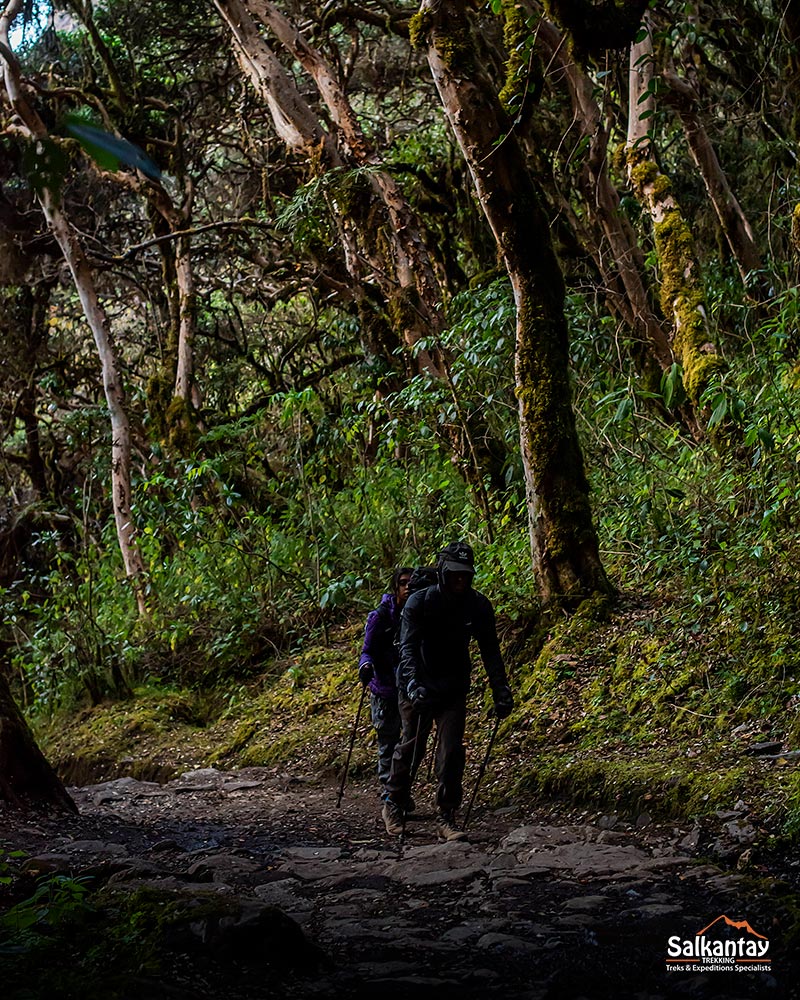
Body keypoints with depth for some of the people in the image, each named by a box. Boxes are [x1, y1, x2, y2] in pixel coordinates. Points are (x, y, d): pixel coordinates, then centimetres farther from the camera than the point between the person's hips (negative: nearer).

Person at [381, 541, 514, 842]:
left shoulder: (479, 606, -5)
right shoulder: (419, 602, -15)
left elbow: (490, 651, 2)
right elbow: (407, 647, -23)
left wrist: (501, 691, -3)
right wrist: (412, 682, -39)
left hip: (454, 690, 2)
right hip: (417, 688, -2)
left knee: (452, 752, -6)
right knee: (411, 747, 3)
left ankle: (446, 818, 2)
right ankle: (393, 806, 25)